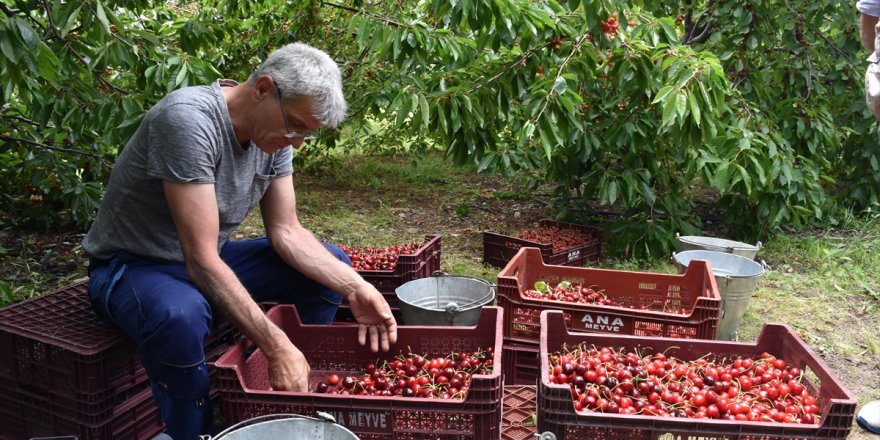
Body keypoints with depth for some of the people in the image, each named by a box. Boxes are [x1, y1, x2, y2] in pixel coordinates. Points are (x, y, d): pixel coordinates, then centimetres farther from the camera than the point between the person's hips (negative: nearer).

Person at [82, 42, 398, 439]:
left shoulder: (274, 131, -6)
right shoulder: (188, 119, -30)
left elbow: (286, 233, -4)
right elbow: (201, 259, -33)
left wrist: (355, 288, -18)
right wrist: (276, 348, -36)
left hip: (208, 260, 8)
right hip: (131, 267, -7)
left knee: (333, 265, 2)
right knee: (181, 316, -41)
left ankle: (302, 389, 12)